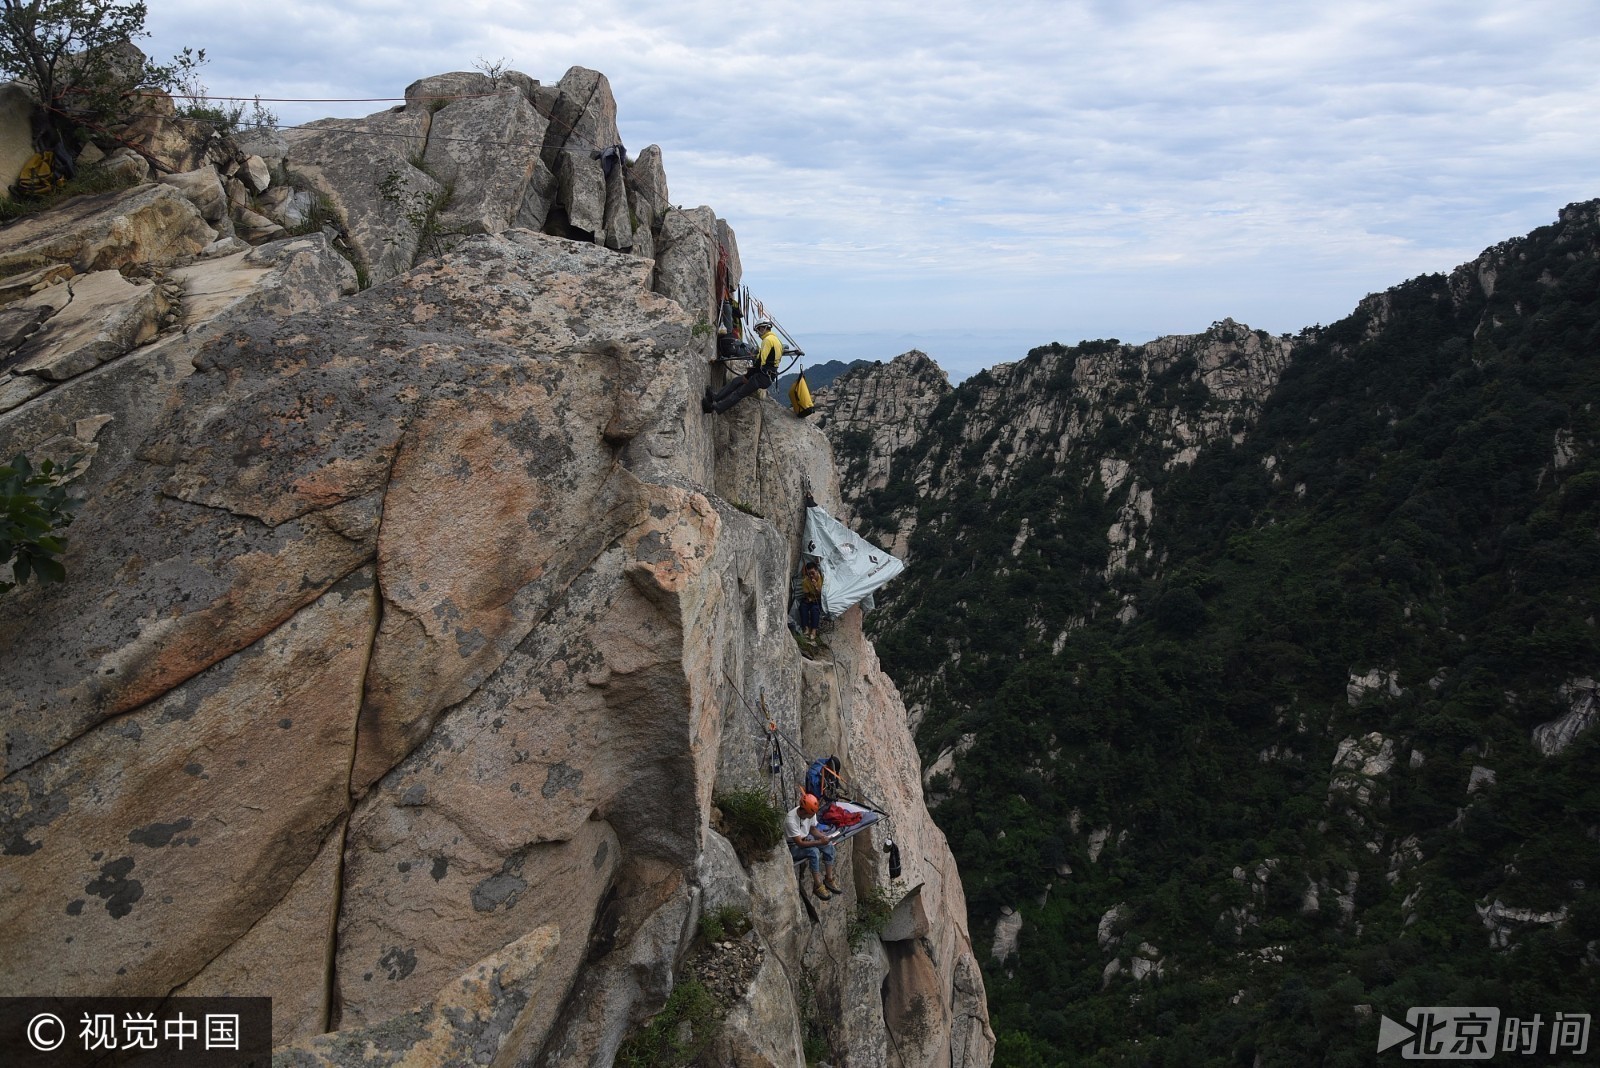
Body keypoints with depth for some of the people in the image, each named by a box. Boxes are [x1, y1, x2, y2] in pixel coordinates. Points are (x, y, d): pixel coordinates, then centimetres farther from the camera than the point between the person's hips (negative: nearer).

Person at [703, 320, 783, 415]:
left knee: (739, 393, -12)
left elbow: (761, 361, -16)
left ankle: (716, 408, -16)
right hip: (767, 376, 9)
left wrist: (747, 376, -8)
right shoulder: (775, 339, 19)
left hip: (763, 377, -9)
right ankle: (715, 398, -3)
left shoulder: (768, 340, -13)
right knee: (736, 382, 5)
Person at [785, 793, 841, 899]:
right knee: (814, 851, -32)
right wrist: (819, 842, -35)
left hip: (806, 838, 7)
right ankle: (817, 886, -21)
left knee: (829, 846, -13)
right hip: (793, 846, -7)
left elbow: (812, 829, 6)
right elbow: (799, 843, -32)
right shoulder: (791, 820, -34)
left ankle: (829, 879, -4)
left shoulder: (811, 813, -12)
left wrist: (822, 836, -15)